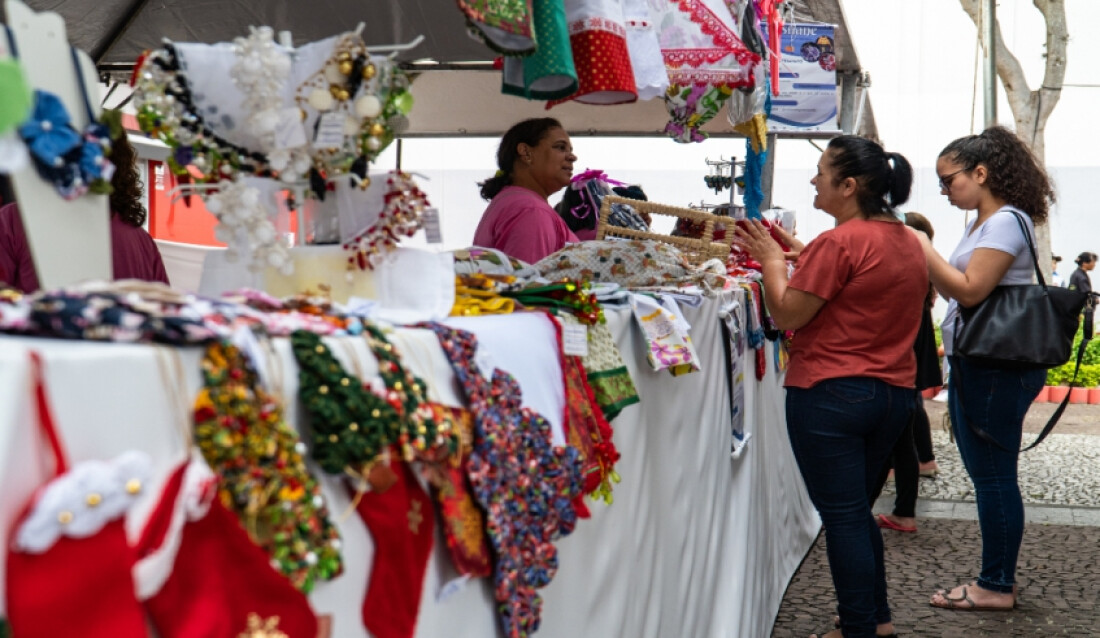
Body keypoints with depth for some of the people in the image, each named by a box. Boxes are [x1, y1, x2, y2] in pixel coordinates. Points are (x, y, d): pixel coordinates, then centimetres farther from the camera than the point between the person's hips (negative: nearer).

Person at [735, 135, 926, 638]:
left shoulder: (838, 243, -17)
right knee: (856, 508, 21)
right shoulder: (907, 242, 10)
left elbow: (786, 315, -13)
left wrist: (772, 262, 2)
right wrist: (801, 257, 18)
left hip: (832, 394, -8)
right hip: (895, 391, 9)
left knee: (843, 515, 1)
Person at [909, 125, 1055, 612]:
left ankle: (997, 586, 4)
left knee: (993, 476, -4)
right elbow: (955, 291, 17)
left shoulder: (1007, 221, -13)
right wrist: (923, 258, 6)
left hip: (995, 370, -10)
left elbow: (971, 290, -21)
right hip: (973, 366, 10)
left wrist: (924, 249, -15)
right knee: (987, 475, 13)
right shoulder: (980, 224, 16)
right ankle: (996, 577, 21)